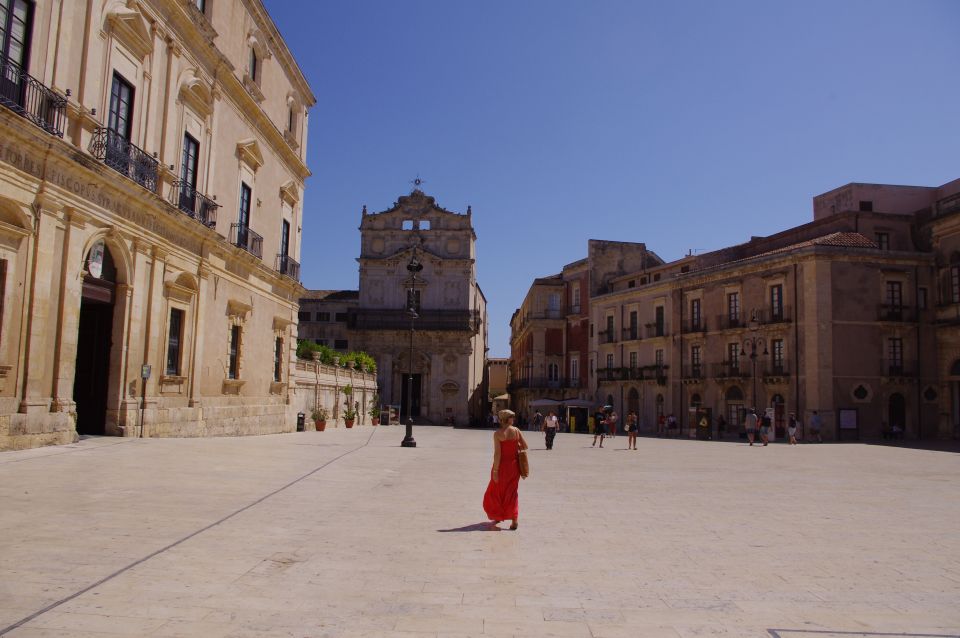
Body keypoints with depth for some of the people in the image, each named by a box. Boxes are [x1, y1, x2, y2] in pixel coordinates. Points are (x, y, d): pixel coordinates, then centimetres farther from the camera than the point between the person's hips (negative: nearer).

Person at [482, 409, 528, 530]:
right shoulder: (517, 431, -3)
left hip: (502, 465, -4)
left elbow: (497, 453, -17)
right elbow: (525, 446, 1)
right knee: (511, 493, 13)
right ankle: (514, 519, 4)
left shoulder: (497, 433, -14)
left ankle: (498, 517, 29)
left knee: (496, 492, 16)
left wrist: (495, 471, -14)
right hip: (514, 465, 4)